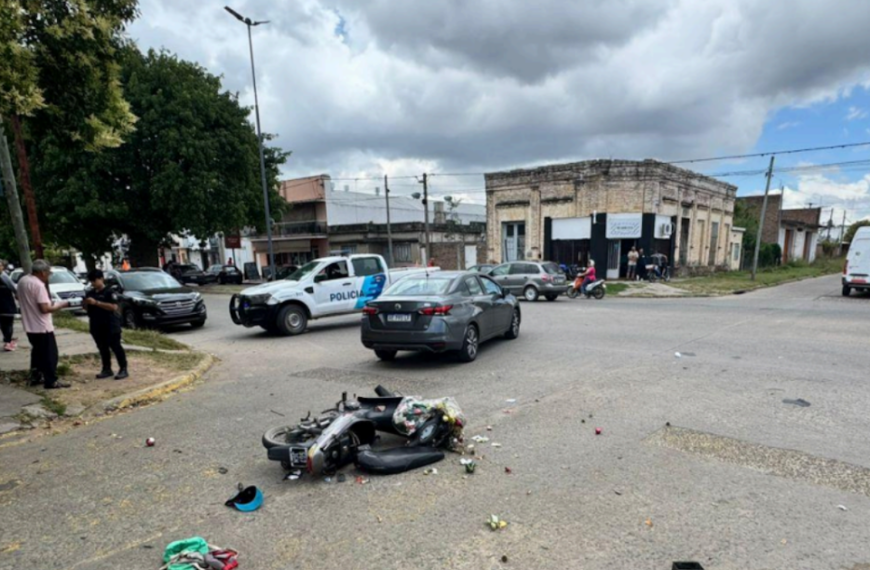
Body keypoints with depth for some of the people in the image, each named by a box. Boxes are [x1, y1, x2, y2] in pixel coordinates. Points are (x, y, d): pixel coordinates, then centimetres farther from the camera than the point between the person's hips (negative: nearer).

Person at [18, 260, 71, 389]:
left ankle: (34, 377, 28)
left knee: (37, 352, 22)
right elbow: (45, 309, -24)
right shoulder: (39, 285, -22)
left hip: (30, 326, 9)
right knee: (50, 354, -1)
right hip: (42, 327, -9)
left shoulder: (22, 281, 6)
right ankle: (51, 381, 3)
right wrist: (61, 305, -11)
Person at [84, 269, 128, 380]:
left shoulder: (109, 292, -10)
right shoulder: (90, 293, 11)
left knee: (116, 347, -3)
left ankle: (123, 369, 1)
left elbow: (114, 307, -22)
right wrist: (86, 303, -4)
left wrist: (96, 302, -24)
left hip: (110, 325, -7)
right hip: (96, 326, 7)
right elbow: (86, 307, 19)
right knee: (102, 348, 12)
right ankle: (107, 369, 22)